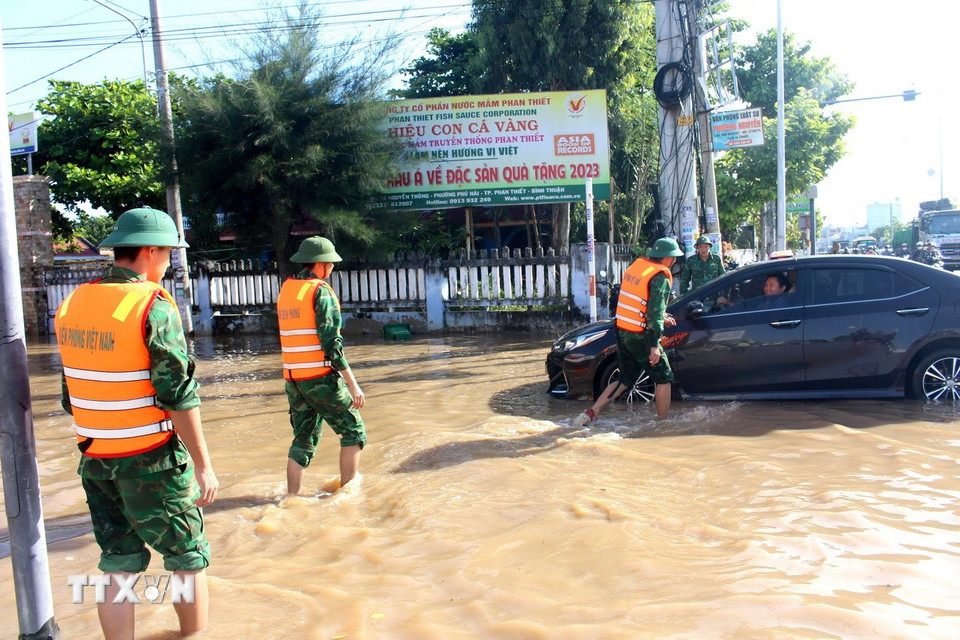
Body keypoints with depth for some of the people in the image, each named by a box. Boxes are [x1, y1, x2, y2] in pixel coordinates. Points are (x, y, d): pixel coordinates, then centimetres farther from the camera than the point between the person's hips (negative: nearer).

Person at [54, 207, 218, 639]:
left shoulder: (71, 304, 5)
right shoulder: (154, 306, -17)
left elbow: (71, 394, 11)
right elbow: (178, 396, -18)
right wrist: (203, 466, -13)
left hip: (95, 459, 6)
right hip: (152, 461, -6)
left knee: (118, 564, 15)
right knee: (188, 558, 11)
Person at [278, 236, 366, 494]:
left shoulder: (285, 290, 12)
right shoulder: (321, 291, -11)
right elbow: (331, 343, -17)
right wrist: (353, 383, -16)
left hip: (292, 378, 7)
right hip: (321, 378, -7)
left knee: (303, 439, 16)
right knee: (354, 433, 5)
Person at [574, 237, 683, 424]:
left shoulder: (636, 265, 10)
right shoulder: (660, 277, -14)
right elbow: (656, 313, -21)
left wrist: (661, 316, 23)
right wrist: (655, 346, -22)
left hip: (622, 331, 8)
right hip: (640, 336, -8)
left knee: (626, 380, 18)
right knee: (663, 379, 10)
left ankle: (591, 413, 13)